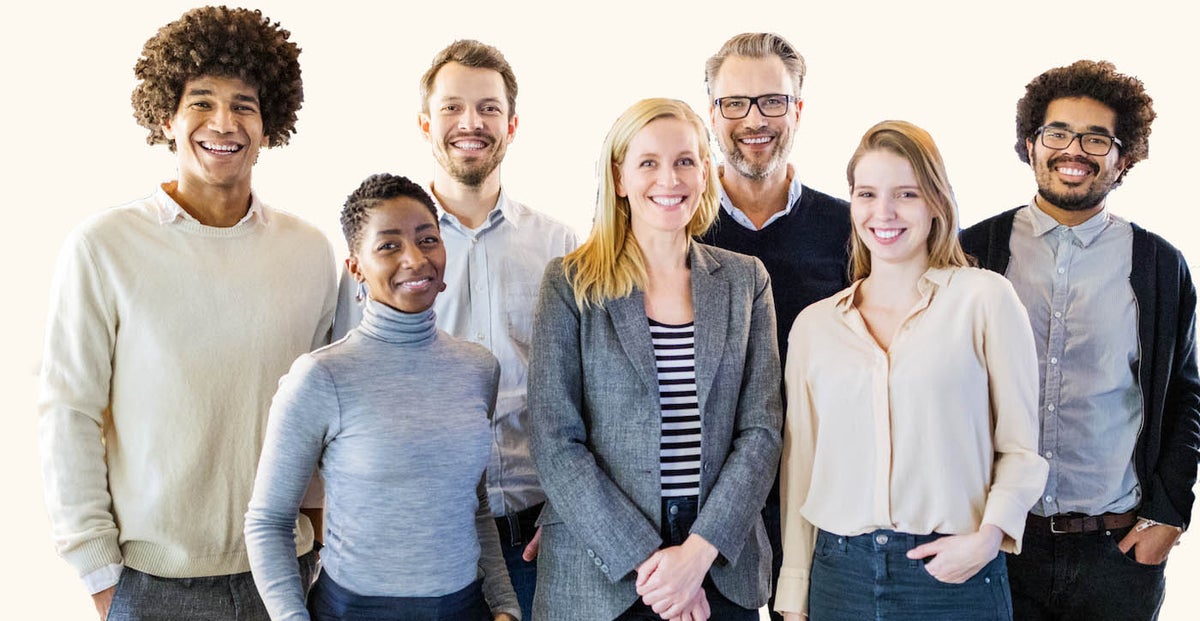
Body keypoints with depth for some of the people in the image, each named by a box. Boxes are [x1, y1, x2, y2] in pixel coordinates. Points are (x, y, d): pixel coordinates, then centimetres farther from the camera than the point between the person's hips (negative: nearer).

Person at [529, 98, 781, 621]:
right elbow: (556, 443, -8)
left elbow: (760, 430, 0)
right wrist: (642, 558, -14)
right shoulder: (570, 283, -3)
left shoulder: (746, 280, 5)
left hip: (724, 572, 2)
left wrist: (700, 551, -12)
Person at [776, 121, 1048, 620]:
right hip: (840, 574, 3)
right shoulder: (813, 325, 7)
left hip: (954, 575, -2)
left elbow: (1021, 447, -1)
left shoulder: (984, 298, -3)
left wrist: (989, 535, -16)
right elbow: (800, 465, 9)